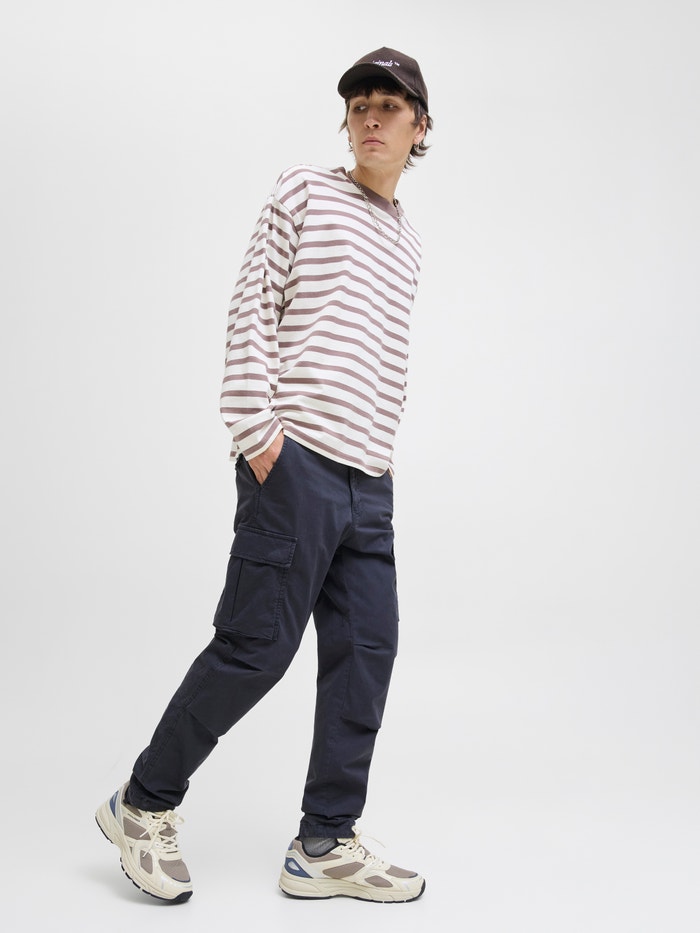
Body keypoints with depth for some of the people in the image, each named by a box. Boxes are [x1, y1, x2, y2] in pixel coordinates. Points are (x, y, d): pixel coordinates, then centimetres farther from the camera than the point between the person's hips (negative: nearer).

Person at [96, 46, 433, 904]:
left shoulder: (406, 243, 23)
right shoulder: (305, 192, 5)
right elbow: (252, 311, -3)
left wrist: (376, 455, 16)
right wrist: (255, 426, -13)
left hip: (369, 483, 7)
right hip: (297, 460, -7)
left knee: (366, 654, 2)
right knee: (256, 646, -7)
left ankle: (325, 847, 12)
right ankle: (143, 806, 12)